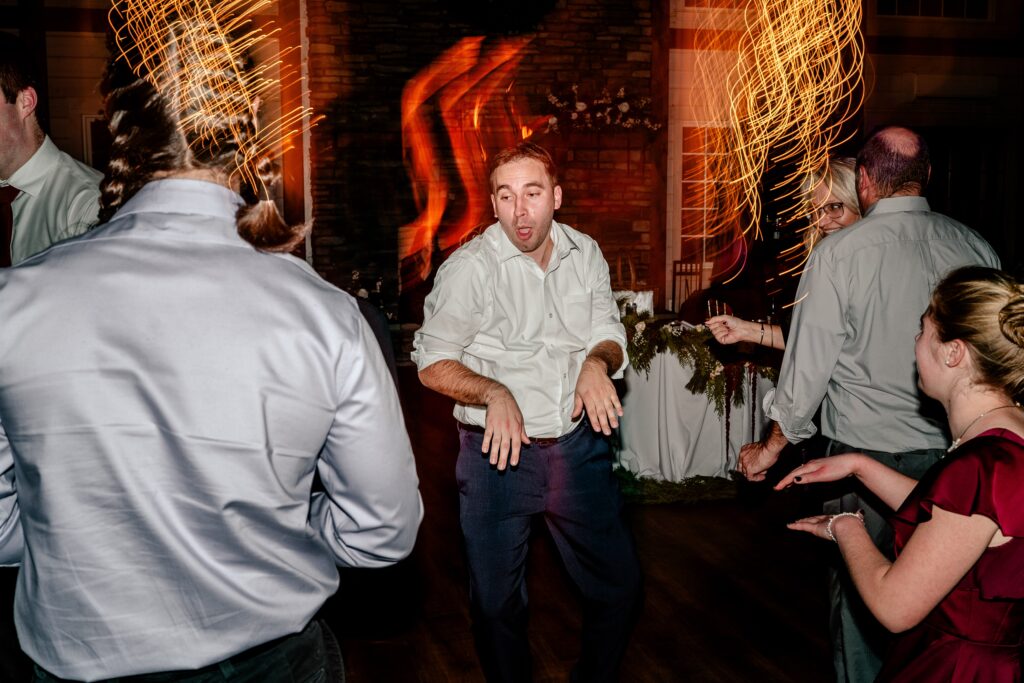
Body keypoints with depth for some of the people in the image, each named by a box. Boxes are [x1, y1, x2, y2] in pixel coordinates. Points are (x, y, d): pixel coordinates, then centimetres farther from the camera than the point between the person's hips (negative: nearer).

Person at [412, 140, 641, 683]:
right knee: (497, 602, 10)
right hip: (499, 454, -4)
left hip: (579, 447, 4)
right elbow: (432, 365, -9)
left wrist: (597, 361, -14)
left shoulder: (585, 254, 2)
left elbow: (610, 336, 9)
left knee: (619, 586, 14)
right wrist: (494, 393, -26)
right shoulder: (469, 267, -12)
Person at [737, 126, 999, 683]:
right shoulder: (975, 247, -1)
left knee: (860, 595, 12)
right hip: (957, 452, 4)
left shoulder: (839, 253, -12)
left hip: (867, 453, -4)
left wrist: (772, 446, 4)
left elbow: (809, 365, -10)